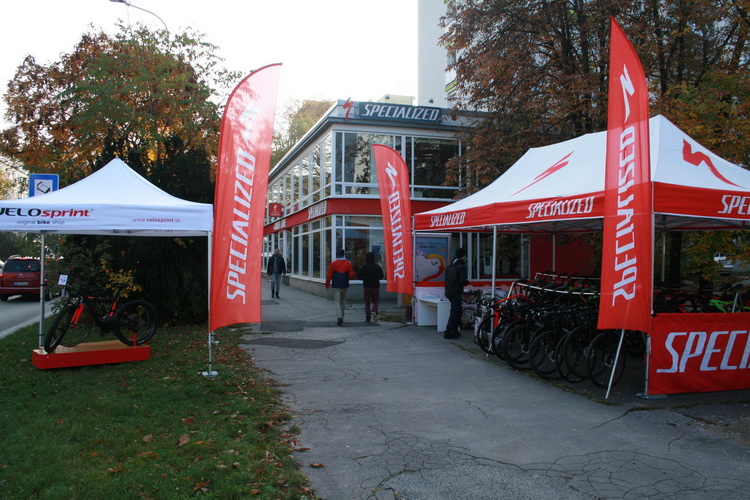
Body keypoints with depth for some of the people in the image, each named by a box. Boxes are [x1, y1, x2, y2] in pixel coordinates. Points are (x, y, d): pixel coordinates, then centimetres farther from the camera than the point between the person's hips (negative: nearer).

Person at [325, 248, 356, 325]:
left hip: (336, 286, -2)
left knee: (337, 301, -2)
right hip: (345, 286, 2)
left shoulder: (333, 263, -5)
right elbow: (351, 276, -3)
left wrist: (327, 285, 4)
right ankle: (342, 317, 21)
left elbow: (329, 275, -5)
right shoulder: (348, 264, 0)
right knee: (343, 301, 15)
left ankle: (340, 317, -21)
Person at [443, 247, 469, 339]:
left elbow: (446, 279, 15)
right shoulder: (462, 267, -12)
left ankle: (454, 331, 21)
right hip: (456, 293, -9)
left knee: (457, 311, 17)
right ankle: (448, 332, -6)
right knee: (455, 312, -5)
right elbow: (463, 281, -20)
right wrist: (467, 281, 0)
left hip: (449, 292, 9)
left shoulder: (449, 266, 13)